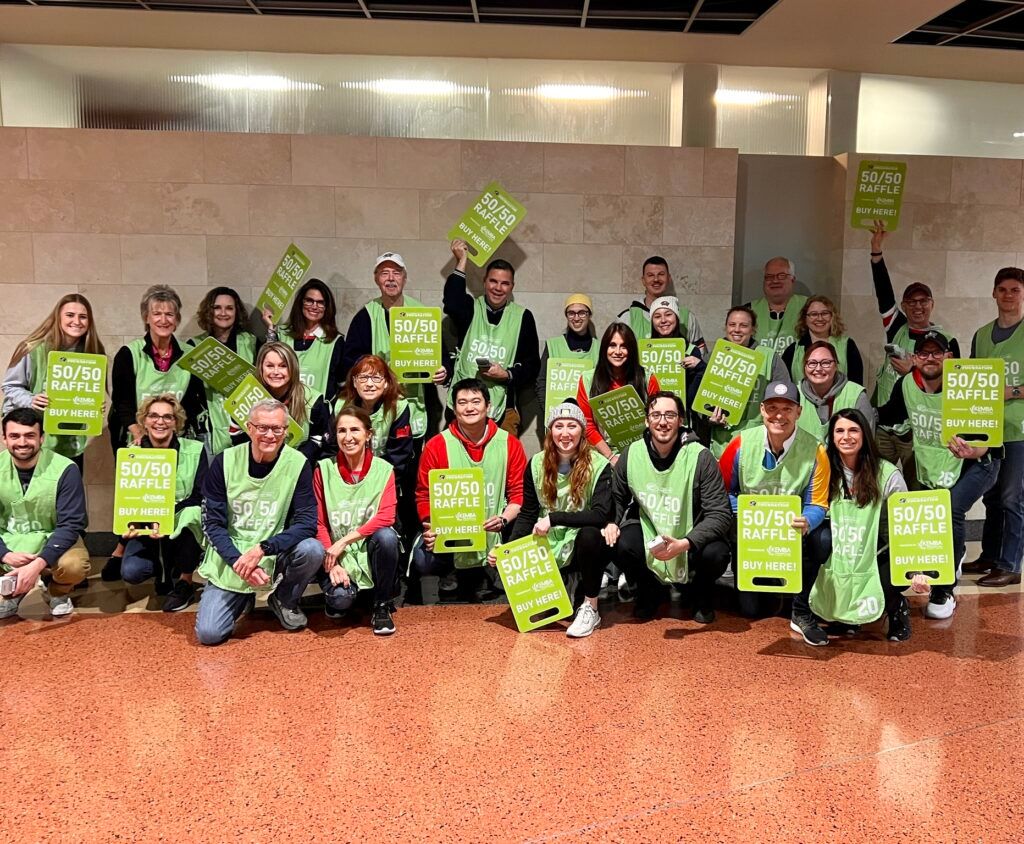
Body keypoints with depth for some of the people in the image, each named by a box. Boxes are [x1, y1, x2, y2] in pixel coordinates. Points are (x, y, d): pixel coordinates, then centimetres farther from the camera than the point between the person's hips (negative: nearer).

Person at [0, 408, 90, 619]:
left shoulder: (64, 470, -19)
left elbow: (70, 525, -21)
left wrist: (37, 564, -35)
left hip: (53, 539, -3)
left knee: (74, 566, -35)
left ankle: (57, 592, 5)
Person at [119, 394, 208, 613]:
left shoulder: (195, 450, -10)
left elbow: (200, 497, -14)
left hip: (184, 527, -1)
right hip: (145, 528, 2)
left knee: (191, 514, -37)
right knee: (131, 572, -26)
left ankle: (185, 583, -14)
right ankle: (165, 569, 14)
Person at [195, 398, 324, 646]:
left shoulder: (298, 464, -10)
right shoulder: (225, 462, -8)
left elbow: (307, 523, -16)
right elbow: (212, 523, -7)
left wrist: (262, 549, -28)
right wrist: (238, 561, -22)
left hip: (276, 557, 0)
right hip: (230, 559, 0)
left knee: (312, 550, -30)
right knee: (208, 633, -15)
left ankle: (284, 599, 3)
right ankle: (243, 598, 20)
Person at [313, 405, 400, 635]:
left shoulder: (383, 470, -3)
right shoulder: (324, 469, -2)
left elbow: (386, 517, -15)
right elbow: (319, 523, -2)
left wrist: (345, 540, -21)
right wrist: (332, 562, -15)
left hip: (370, 550, 1)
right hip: (335, 555, -1)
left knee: (386, 536, -33)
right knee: (340, 597, -30)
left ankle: (382, 606, -9)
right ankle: (338, 600, 12)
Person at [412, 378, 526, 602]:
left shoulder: (510, 444, 0)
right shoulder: (436, 446, -2)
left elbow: (519, 492, 0)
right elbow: (424, 494, 1)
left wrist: (503, 519, -18)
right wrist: (430, 527, -16)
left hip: (494, 534, 1)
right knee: (423, 561, -26)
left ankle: (478, 574, 12)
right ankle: (453, 573, 14)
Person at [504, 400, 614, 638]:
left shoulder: (598, 465, -13)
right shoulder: (537, 464, -2)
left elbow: (601, 515, -24)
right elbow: (527, 514, 2)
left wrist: (554, 518, -31)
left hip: (585, 546, -4)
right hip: (550, 546, 4)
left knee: (589, 535, -36)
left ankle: (590, 608, -14)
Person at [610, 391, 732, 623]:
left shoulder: (700, 458, -18)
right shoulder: (631, 454, -8)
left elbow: (721, 514, -21)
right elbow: (617, 498, 10)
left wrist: (684, 544, -34)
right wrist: (612, 522, -13)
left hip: (691, 537, -2)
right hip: (648, 533, 2)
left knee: (716, 554, -32)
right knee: (619, 546, -28)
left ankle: (701, 595, 7)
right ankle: (650, 591, 7)